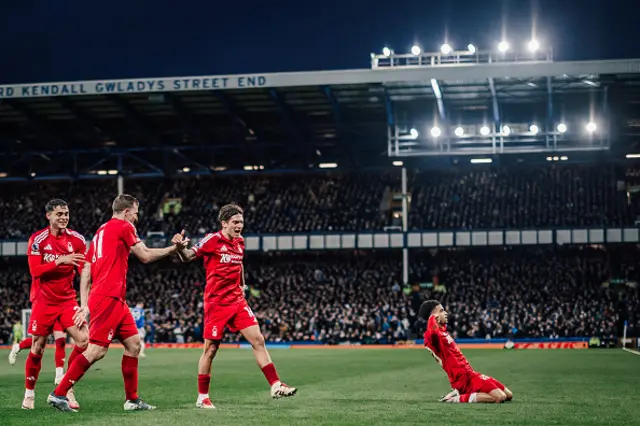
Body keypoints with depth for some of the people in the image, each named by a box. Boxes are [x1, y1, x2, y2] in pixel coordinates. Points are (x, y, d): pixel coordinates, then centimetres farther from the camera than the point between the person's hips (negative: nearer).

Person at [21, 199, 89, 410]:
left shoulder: (77, 239, -1)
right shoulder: (37, 239, -8)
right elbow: (35, 270, -16)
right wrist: (60, 261, -27)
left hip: (67, 300, 2)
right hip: (43, 301, -2)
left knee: (84, 339, -13)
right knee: (37, 347, 3)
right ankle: (29, 392, 21)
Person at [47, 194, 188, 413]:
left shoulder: (101, 231, 21)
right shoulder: (124, 227, -2)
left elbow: (86, 271, 18)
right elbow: (145, 256, -1)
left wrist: (85, 304, 15)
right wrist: (173, 248, 11)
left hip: (116, 300, 10)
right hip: (109, 298, -10)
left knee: (134, 344, 10)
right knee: (97, 350, -10)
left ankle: (132, 399, 13)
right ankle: (58, 394, -8)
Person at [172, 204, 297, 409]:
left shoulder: (239, 242, 9)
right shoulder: (212, 240, -10)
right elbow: (187, 257, -10)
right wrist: (180, 246, -30)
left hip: (237, 301, 6)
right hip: (216, 303, -6)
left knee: (258, 340, -1)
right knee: (210, 349, 0)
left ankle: (275, 386, 4)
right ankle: (202, 397, 12)